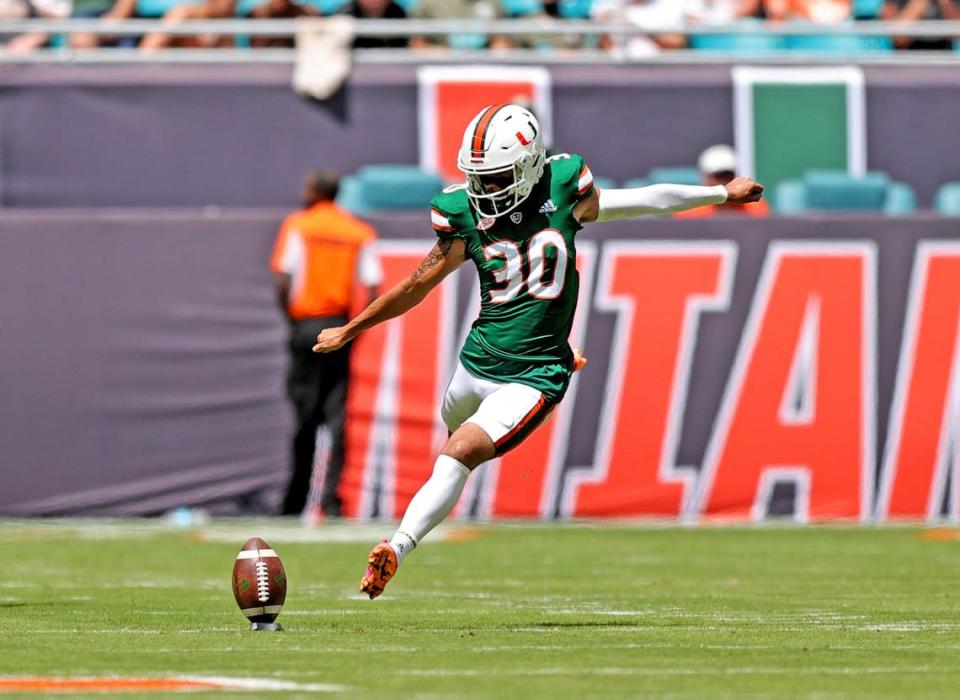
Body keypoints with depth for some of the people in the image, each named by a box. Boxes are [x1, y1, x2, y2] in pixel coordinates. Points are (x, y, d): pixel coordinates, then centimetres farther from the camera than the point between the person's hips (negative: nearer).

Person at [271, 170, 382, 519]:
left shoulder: (297, 225, 0)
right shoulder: (360, 233, 7)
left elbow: (282, 282, -9)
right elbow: (373, 291, -1)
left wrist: (289, 316, 4)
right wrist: (358, 330, 7)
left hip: (306, 324, -2)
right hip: (341, 326, 2)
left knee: (304, 415, 1)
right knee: (336, 415, 3)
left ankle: (295, 501, 2)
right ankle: (330, 498, -4)